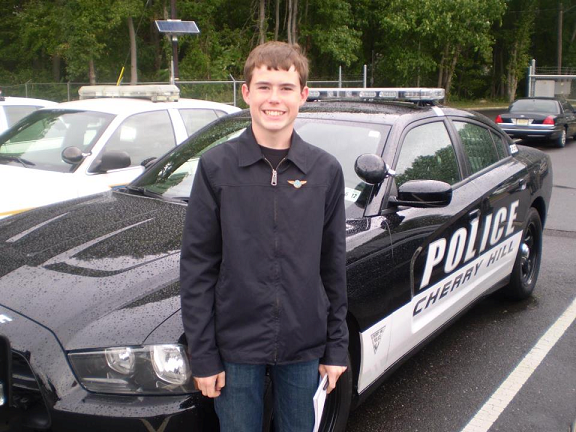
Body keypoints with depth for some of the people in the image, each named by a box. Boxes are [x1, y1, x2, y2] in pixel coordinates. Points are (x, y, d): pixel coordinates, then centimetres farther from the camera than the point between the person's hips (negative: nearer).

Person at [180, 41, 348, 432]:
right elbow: (197, 267, -5)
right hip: (236, 345, -1)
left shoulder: (326, 170, -2)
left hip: (304, 345, 2)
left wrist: (337, 346, 5)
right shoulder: (217, 166, -7)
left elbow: (334, 266, 4)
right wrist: (202, 354, -6)